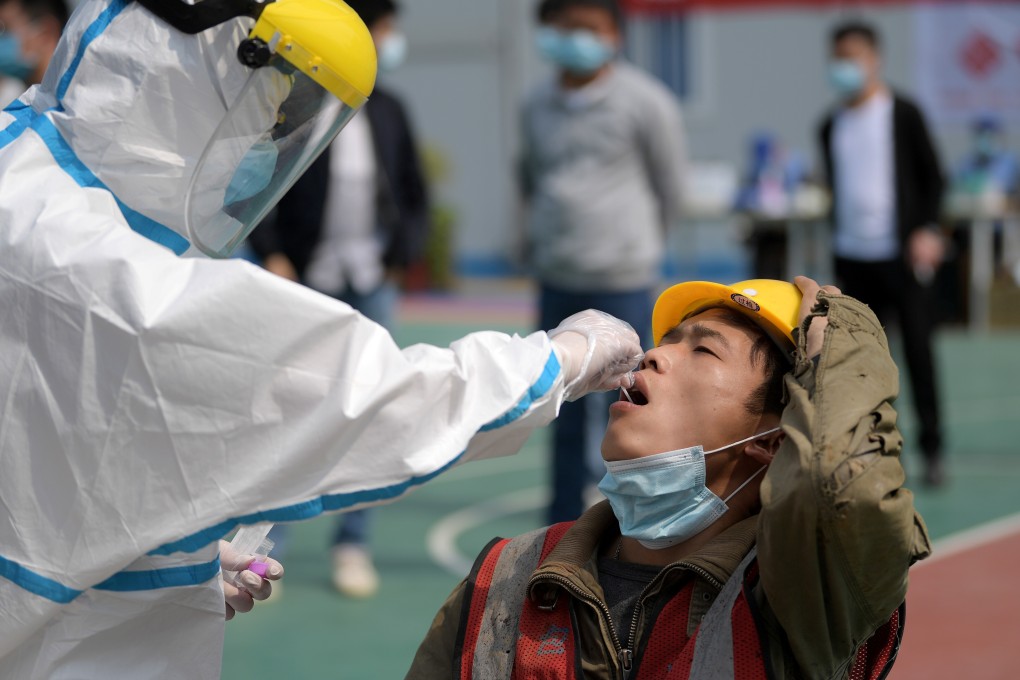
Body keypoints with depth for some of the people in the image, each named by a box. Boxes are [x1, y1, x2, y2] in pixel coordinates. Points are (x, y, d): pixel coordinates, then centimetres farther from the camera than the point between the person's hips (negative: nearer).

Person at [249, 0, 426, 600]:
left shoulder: (388, 111, 8)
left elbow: (415, 195, 13)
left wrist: (405, 252, 0)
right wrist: (271, 254, -11)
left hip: (372, 281, 4)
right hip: (305, 279, -4)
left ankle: (354, 545, 15)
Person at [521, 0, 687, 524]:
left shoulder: (646, 103, -8)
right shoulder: (537, 106, 6)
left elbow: (669, 186, 2)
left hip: (622, 283, -5)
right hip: (556, 281, 5)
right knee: (566, 416, 12)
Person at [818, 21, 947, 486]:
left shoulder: (902, 114, -3)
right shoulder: (831, 126, 10)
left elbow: (932, 176, -1)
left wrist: (926, 230, -13)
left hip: (901, 252, -5)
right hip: (852, 256, 5)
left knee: (918, 350, -4)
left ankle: (932, 450, 3)